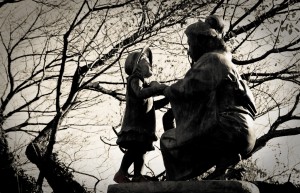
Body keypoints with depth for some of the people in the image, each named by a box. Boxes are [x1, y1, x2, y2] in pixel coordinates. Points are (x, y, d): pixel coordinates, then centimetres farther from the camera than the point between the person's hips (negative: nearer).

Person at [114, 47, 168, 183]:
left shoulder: (143, 83, 25)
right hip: (135, 123, -9)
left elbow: (152, 105, 28)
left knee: (140, 149, 5)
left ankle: (137, 176, 5)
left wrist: (167, 99, 19)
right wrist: (158, 88, -24)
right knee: (135, 148, -16)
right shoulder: (134, 79, -3)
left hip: (143, 124, 9)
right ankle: (121, 174, -13)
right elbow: (140, 93, -25)